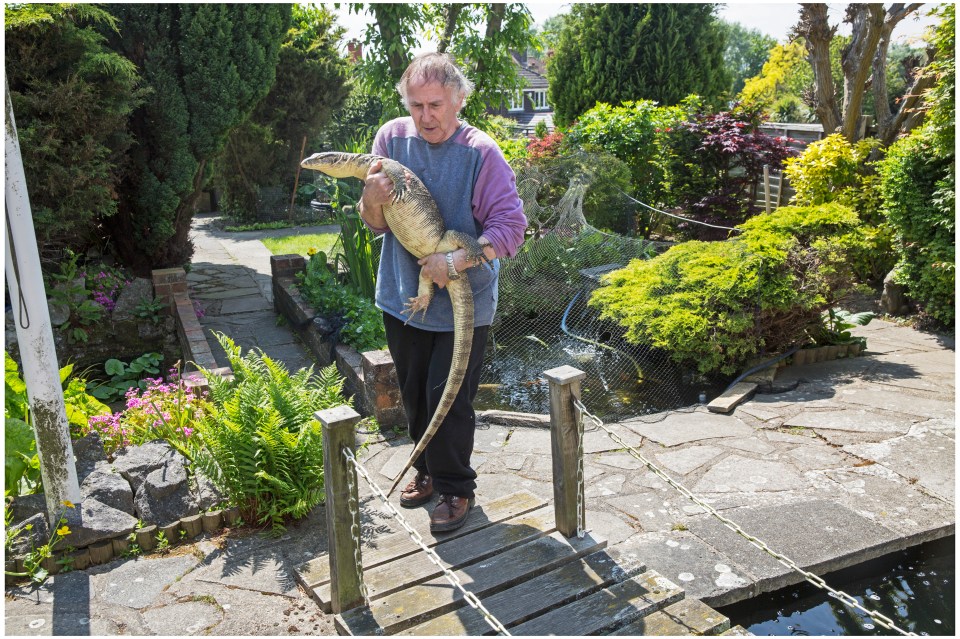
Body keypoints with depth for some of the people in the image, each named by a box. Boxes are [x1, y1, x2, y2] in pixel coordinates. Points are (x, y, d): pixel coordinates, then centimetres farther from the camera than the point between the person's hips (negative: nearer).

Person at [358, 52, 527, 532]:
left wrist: (455, 261, -29)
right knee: (413, 394, 18)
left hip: (462, 303, -5)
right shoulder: (392, 138, -1)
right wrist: (372, 198, -21)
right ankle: (427, 470, 40)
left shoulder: (481, 153, -14)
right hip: (402, 295, 5)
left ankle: (456, 488, 23)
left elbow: (511, 226, -19)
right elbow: (376, 225, 2)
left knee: (448, 398, 1)